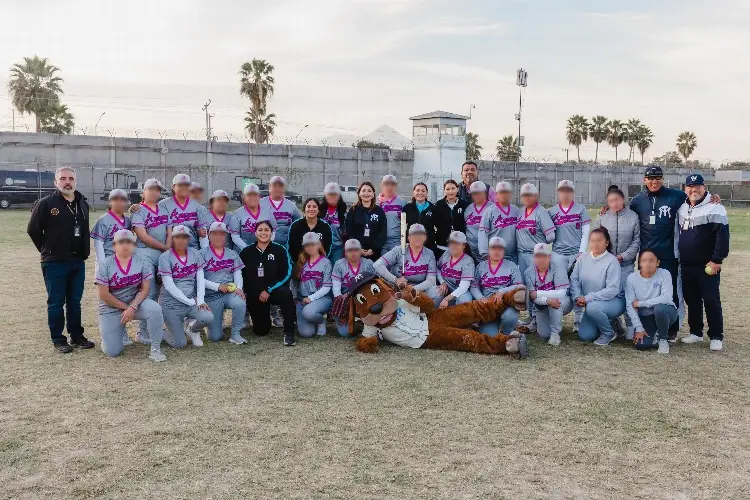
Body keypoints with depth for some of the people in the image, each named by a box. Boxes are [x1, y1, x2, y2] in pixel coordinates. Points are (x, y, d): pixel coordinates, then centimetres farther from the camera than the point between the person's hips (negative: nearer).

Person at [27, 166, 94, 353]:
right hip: (54, 262, -5)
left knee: (75, 301, 13)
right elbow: (33, 230, -4)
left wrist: (83, 251, 12)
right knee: (56, 302, 3)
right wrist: (48, 250, 1)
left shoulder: (83, 203, 8)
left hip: (78, 261, 5)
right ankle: (58, 339, 13)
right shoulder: (46, 203, -9)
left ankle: (77, 336, 22)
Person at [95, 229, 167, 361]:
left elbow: (145, 289, -9)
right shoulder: (104, 265, -9)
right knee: (112, 351, -8)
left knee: (155, 309, -33)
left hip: (136, 302, 1)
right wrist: (125, 308, -14)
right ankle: (119, 331, 28)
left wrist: (132, 307, -22)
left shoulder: (142, 262, -5)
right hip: (111, 308, -1)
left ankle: (155, 349, -19)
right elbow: (104, 295, -11)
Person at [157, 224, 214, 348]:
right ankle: (165, 333, 27)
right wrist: (191, 302, -14)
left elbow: (200, 279, 2)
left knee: (208, 317, -26)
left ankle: (192, 327, 9)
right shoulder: (165, 257, -9)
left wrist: (200, 300, -11)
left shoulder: (195, 254, 4)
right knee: (180, 343, -8)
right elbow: (169, 285, -14)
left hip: (191, 300, 4)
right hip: (171, 303, -3)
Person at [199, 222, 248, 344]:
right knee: (215, 337, -4)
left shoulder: (232, 254, 12)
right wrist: (218, 286, -18)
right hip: (211, 296, -2)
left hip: (230, 292, 2)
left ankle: (235, 334, -14)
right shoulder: (202, 254, -1)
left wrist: (238, 287, -16)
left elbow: (238, 273, 4)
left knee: (240, 303, -36)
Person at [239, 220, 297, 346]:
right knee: (261, 331, 3)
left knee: (286, 294, -38)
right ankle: (266, 318, 42)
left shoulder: (280, 250, -5)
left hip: (275, 290, -2)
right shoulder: (246, 252, 3)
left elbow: (286, 274, -10)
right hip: (254, 296, 2)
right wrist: (244, 291, -6)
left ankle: (289, 332, -26)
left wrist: (269, 290, -16)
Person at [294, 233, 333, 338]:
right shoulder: (302, 262, 11)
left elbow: (327, 287, -6)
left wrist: (311, 298, -16)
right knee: (305, 333, -17)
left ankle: (321, 321, -2)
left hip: (321, 298, -3)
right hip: (302, 299, 3)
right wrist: (295, 298, 0)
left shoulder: (325, 262, -1)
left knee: (308, 312, -38)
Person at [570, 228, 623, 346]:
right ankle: (608, 320, 27)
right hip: (591, 303, 6)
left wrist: (587, 298, -27)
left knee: (592, 307, -36)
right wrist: (577, 297, -22)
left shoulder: (612, 261, -20)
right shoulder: (583, 258, -3)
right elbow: (574, 279, -4)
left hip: (614, 301, -6)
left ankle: (609, 333, -8)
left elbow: (612, 290, -26)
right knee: (584, 336, -1)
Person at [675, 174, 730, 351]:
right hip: (686, 265, 6)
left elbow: (723, 236, -15)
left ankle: (716, 337, 6)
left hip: (707, 266, -6)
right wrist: (678, 256, 16)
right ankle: (696, 332, 23)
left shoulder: (714, 208, -10)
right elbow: (677, 234, 22)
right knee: (691, 300, 12)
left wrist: (717, 260, -17)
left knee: (711, 300, -2)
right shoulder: (682, 208, 10)